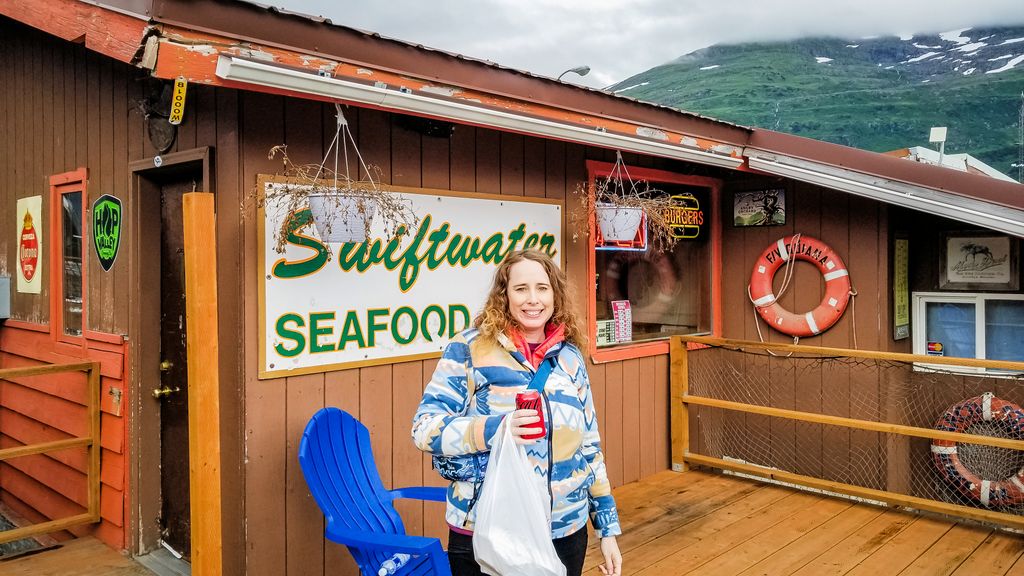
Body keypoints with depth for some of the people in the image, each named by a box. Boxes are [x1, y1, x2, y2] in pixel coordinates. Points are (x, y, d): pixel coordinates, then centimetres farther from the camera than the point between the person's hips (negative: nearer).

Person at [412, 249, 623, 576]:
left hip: (565, 534, 4)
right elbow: (424, 427, -12)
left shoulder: (569, 356, 5)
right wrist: (492, 429, -27)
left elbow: (589, 447, 10)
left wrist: (608, 528, 10)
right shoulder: (469, 348, -8)